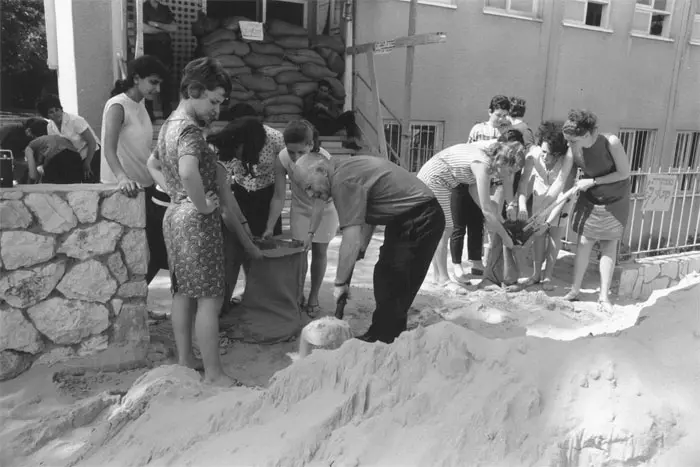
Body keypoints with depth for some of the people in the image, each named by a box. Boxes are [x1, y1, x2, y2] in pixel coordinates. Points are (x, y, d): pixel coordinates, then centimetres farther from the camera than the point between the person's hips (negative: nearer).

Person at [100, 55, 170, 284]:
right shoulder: (118, 106, -14)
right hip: (122, 191, -8)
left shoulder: (141, 104, 12)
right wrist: (122, 177, -43)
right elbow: (109, 148, -27)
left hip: (145, 186, 8)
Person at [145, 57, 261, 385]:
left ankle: (184, 359, 27)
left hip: (175, 215, 10)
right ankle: (213, 373, 4)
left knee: (183, 293, 16)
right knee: (209, 298, -3)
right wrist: (203, 205, -23)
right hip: (197, 221, -10)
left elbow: (153, 165, 27)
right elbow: (188, 172, -37)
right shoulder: (190, 129, -18)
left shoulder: (170, 124, 13)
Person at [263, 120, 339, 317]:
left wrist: (311, 232, -38)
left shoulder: (323, 159, -36)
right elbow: (279, 197, -21)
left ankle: (313, 298, 19)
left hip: (324, 208, -2)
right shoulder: (282, 159, -27)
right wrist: (270, 228, -24)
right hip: (300, 208, 2)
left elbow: (319, 201, -34)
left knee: (319, 251, 3)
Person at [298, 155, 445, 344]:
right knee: (383, 278, 15)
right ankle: (377, 336, 25)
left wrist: (340, 283, -15)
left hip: (420, 220, -10)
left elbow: (351, 240, -24)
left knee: (393, 288, -6)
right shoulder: (347, 168, 9)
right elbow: (368, 214, 18)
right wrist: (361, 249, 12)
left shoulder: (342, 180, -21)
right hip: (403, 219, 10)